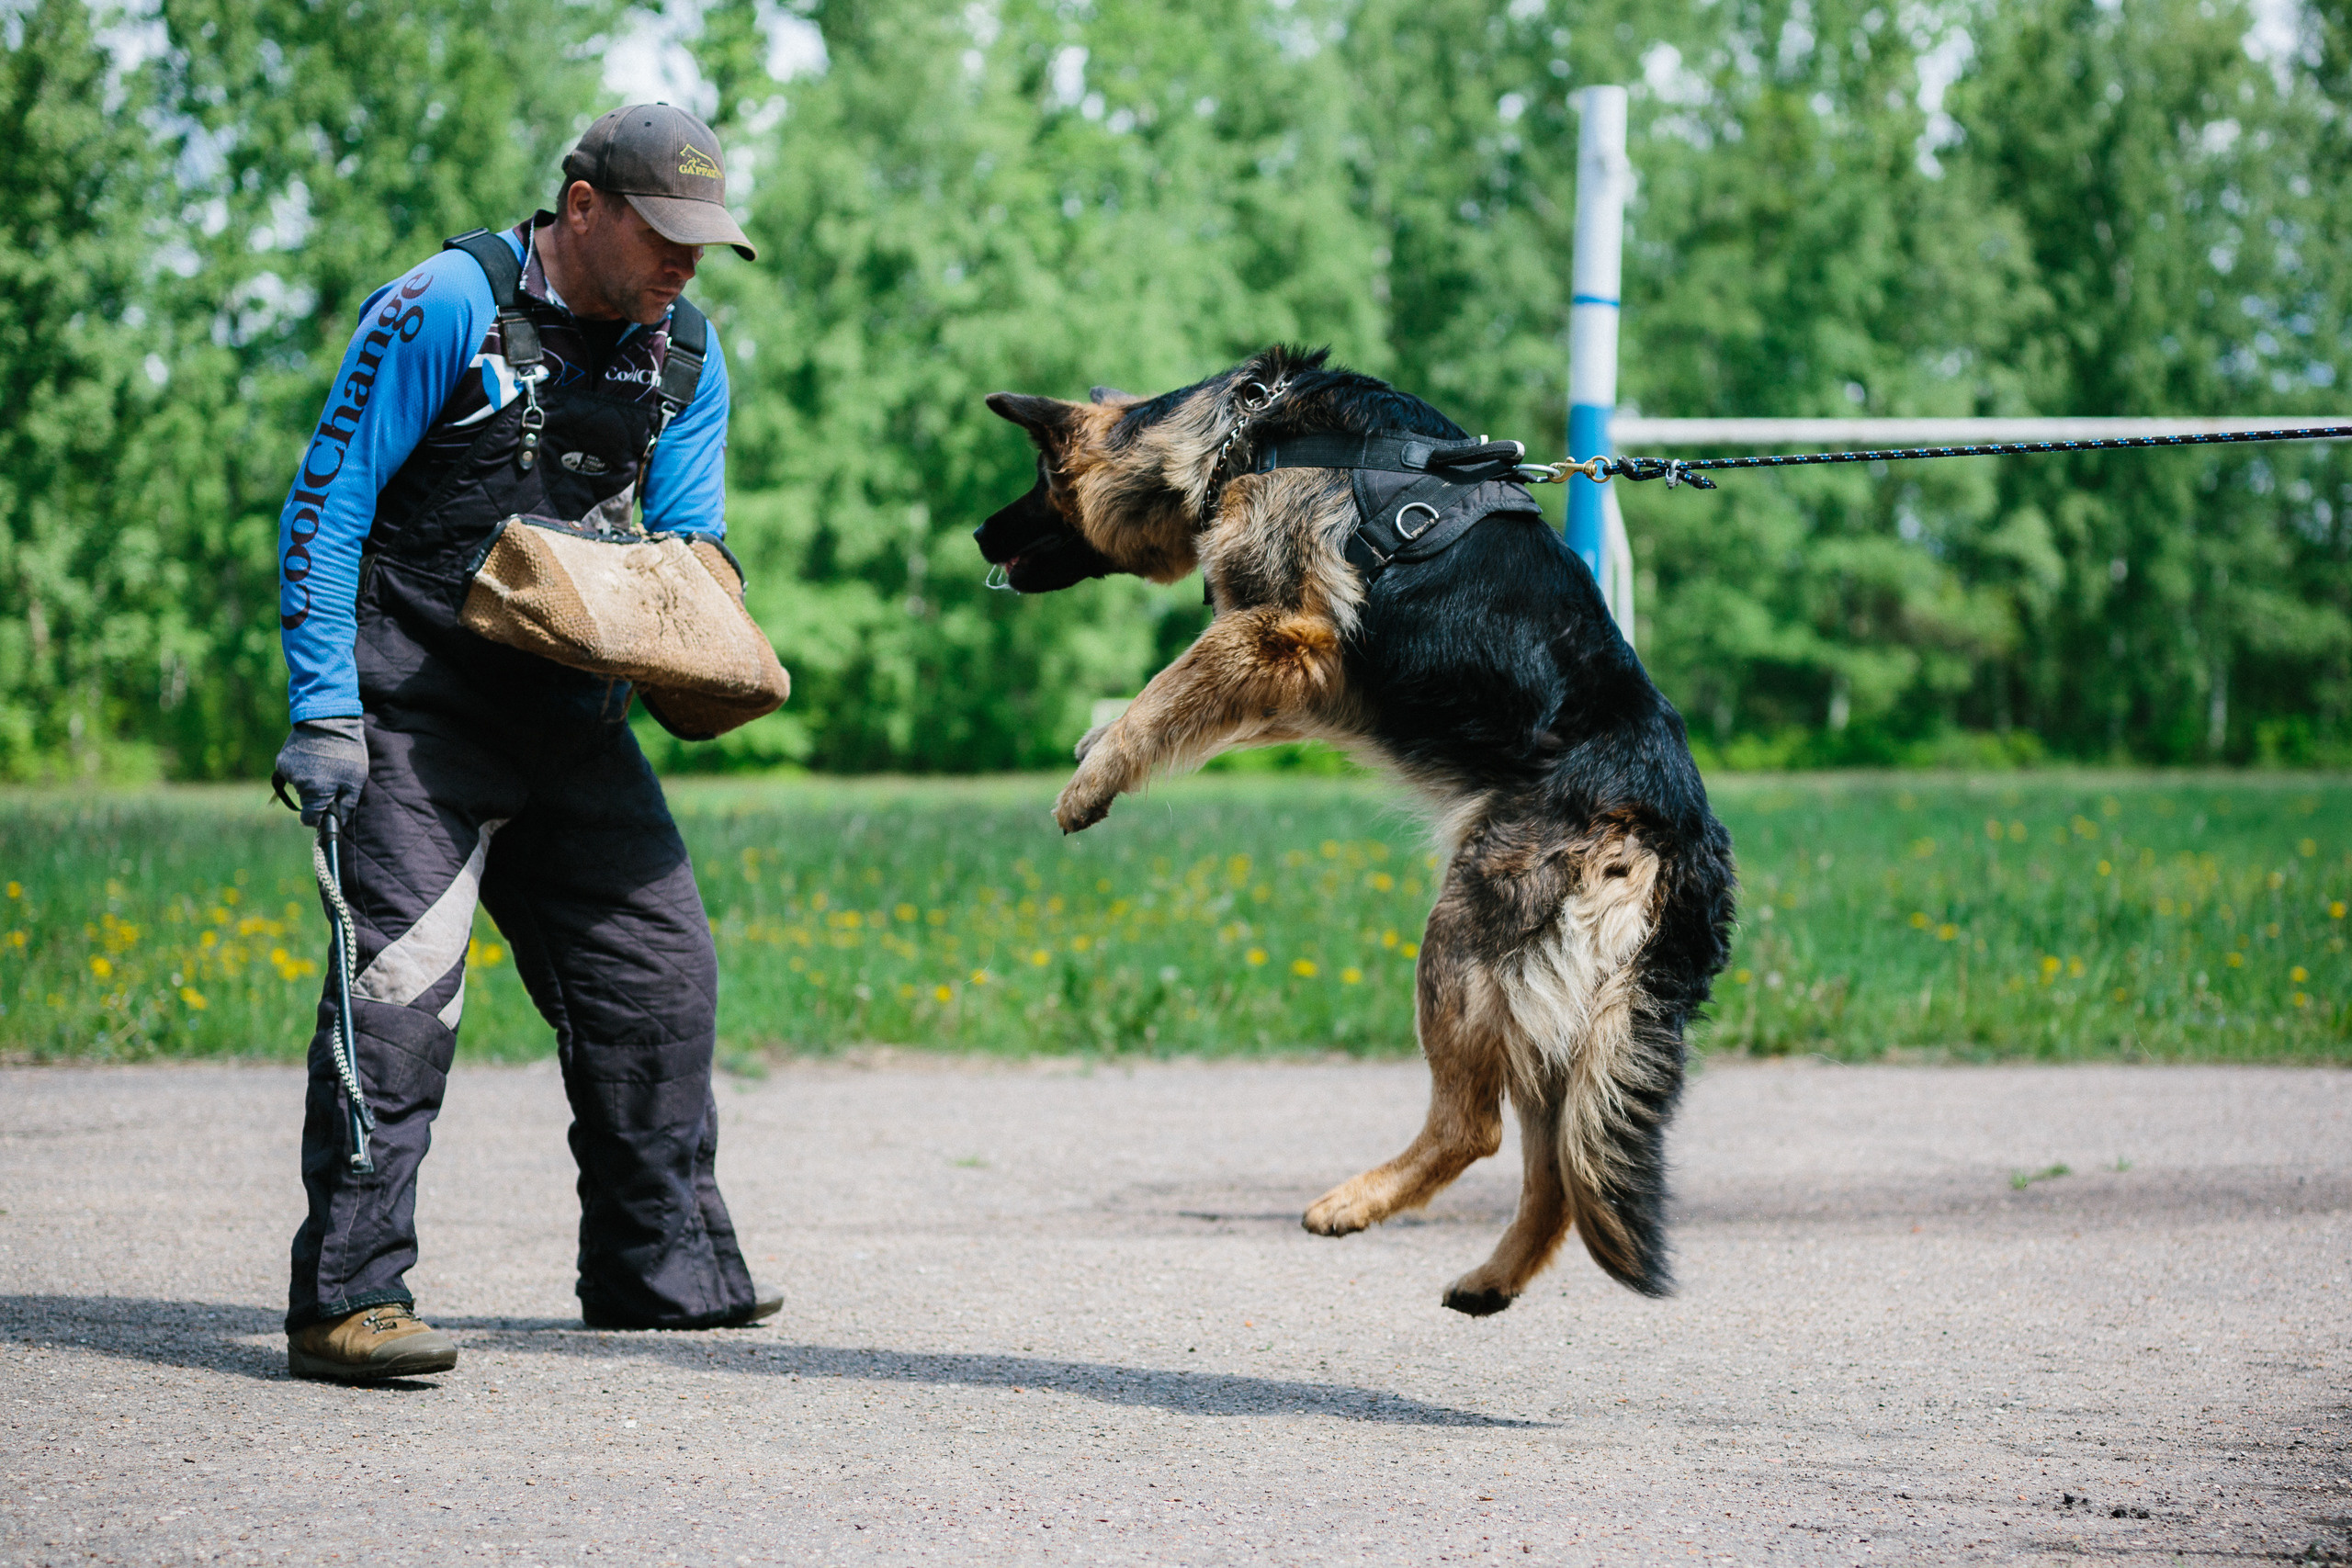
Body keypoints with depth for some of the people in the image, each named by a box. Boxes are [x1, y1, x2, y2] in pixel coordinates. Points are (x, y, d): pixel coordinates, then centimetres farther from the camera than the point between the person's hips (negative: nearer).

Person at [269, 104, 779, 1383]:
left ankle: (663, 1265, 23)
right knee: (399, 979, -17)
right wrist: (322, 713, -19)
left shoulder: (684, 354, 6)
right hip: (419, 708, -7)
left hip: (571, 712, 7)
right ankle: (344, 1300, -16)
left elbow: (689, 540, 12)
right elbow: (324, 505, -13)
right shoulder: (448, 308, -13)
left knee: (658, 967, 9)